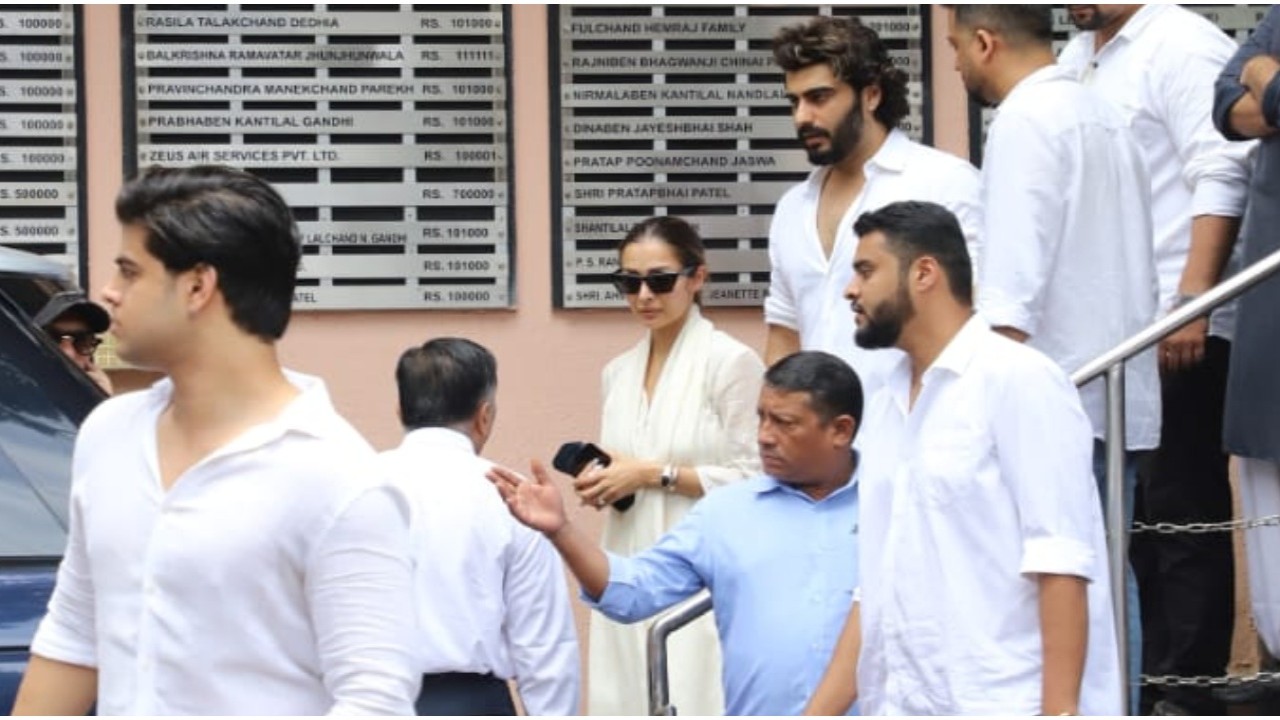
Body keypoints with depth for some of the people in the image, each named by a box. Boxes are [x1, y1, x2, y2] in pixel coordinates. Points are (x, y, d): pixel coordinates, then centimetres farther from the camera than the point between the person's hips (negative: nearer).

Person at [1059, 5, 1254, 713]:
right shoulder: (1077, 58, 17)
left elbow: (1222, 177, -16)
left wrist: (1192, 302, -21)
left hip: (1178, 333, -8)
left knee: (1181, 513, -3)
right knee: (1127, 514, 10)